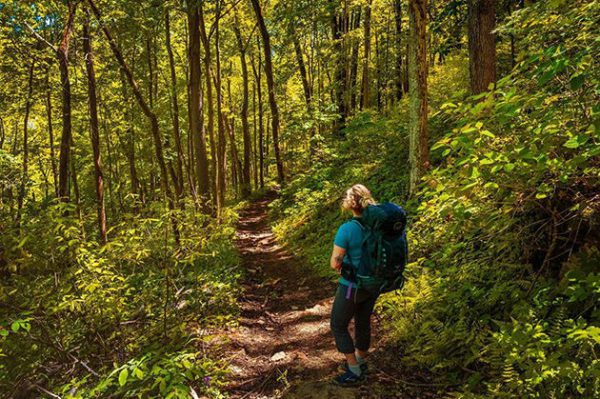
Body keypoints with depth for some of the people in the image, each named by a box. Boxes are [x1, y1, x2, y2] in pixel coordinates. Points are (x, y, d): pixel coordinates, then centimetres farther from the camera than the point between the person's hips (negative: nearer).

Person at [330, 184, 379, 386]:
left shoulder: (346, 229, -25)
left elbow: (335, 264, -21)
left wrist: (342, 268, 0)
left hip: (352, 286, -6)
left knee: (338, 326, 13)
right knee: (363, 322, 23)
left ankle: (354, 372, 19)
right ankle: (361, 363, 42)